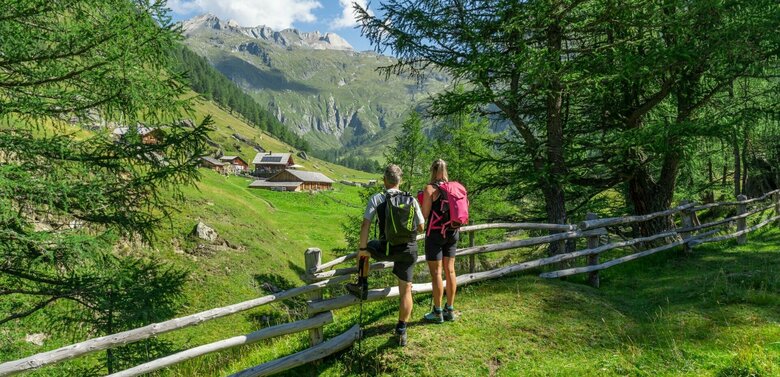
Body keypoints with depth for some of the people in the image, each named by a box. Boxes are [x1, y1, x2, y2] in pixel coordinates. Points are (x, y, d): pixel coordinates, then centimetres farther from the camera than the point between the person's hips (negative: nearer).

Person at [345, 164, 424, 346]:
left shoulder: (376, 199, -5)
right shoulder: (412, 200, 2)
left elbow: (365, 225, -10)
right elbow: (421, 227, 9)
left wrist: (362, 248, -1)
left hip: (386, 250, -2)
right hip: (409, 251, 2)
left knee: (365, 249, 30)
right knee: (406, 291, 12)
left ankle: (362, 286, 29)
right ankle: (401, 331, 15)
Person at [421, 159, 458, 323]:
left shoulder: (430, 189, -12)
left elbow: (424, 215, -12)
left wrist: (422, 199, 4)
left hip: (436, 233, -6)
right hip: (452, 233, 6)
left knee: (436, 272, 2)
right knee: (450, 270, 12)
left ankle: (438, 312, 9)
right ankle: (450, 310, 21)